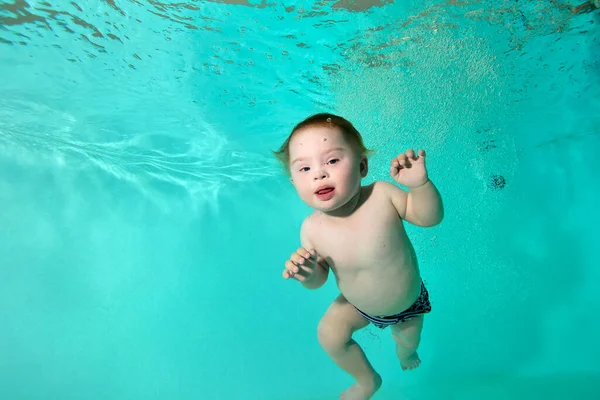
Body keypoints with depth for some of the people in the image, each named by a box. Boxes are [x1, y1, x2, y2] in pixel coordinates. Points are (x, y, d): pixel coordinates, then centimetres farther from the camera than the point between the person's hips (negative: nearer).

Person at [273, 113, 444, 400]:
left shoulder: (382, 194, -33)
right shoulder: (312, 229, -29)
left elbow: (430, 216, -22)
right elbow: (319, 278, -14)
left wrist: (420, 183, -41)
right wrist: (307, 274, -37)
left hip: (407, 302, 0)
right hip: (357, 305, 1)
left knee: (409, 338, 23)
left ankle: (405, 353, 67)